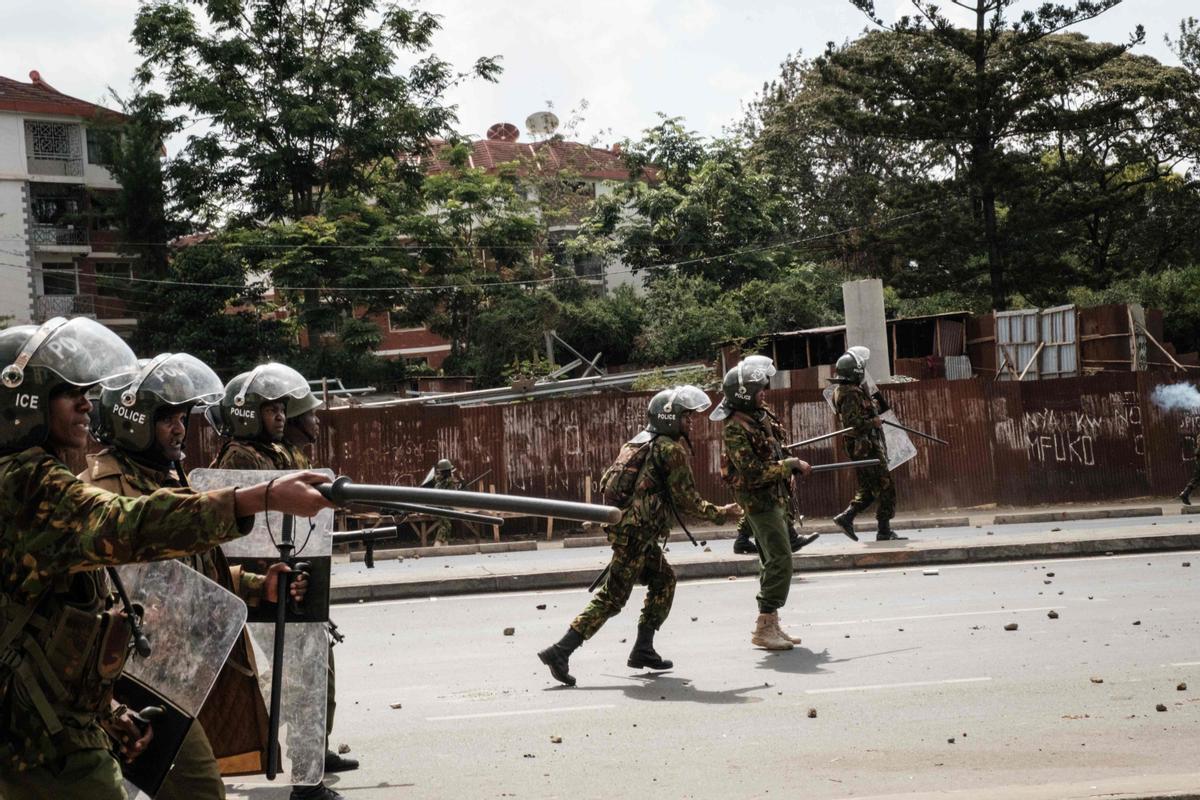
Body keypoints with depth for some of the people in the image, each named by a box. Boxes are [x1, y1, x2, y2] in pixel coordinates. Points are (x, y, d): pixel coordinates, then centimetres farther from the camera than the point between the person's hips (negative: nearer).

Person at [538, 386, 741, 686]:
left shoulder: (641, 442, 17)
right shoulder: (672, 450, -10)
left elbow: (608, 482, 18)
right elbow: (686, 500, -10)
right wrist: (719, 513, 2)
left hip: (622, 524, 9)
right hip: (637, 534, -9)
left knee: (663, 581, 20)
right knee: (612, 598, -7)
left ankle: (643, 650, 20)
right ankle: (560, 652, -11)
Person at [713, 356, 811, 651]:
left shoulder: (760, 417, 8)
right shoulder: (736, 429, -20)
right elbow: (754, 473, -25)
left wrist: (794, 464, 9)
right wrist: (791, 464, -18)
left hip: (775, 498, 10)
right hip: (760, 501, -10)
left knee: (772, 561, 13)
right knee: (780, 560, -13)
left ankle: (769, 623, 20)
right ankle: (765, 627, -11)